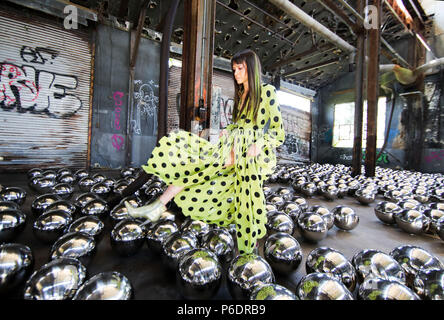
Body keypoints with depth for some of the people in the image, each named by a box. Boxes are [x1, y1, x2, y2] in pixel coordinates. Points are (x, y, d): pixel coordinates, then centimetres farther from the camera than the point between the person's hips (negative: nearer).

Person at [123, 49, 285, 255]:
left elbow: (278, 132, -2)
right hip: (234, 149, 7)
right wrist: (228, 131, 5)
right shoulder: (240, 95, 22)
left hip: (252, 153, -6)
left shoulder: (266, 92, 2)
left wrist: (258, 144, -20)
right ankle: (159, 205, -14)